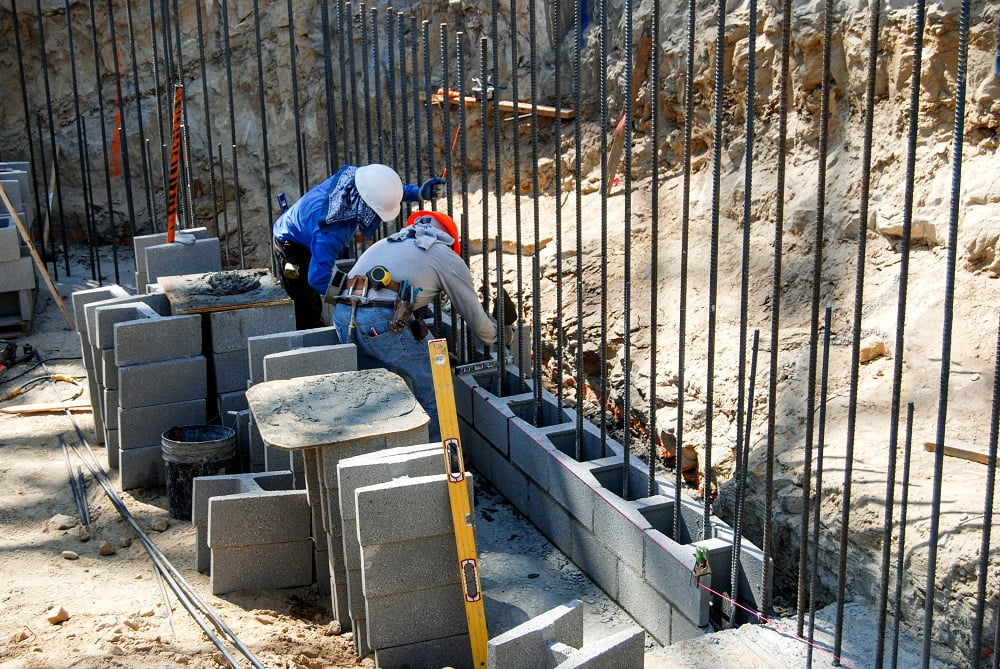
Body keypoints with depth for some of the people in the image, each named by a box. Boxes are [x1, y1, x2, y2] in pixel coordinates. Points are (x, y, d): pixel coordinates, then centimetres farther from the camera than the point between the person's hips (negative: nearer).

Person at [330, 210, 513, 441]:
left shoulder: (386, 242, 31)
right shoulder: (447, 258, 14)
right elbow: (473, 314, 20)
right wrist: (500, 335, 40)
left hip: (341, 312, 7)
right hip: (381, 321, -7)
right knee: (432, 393, 9)